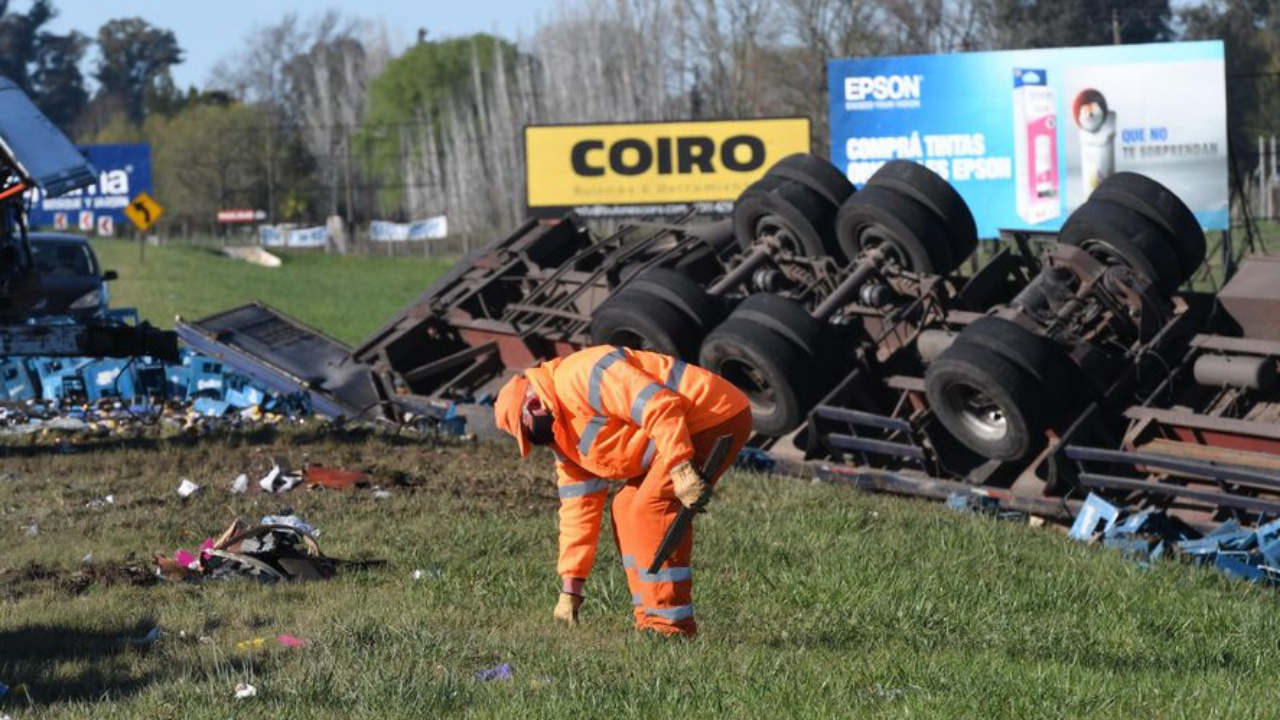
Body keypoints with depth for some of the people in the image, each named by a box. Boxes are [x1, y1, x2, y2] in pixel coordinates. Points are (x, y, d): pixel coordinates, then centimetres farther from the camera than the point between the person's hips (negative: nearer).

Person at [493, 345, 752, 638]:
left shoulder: (577, 377, -18)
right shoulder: (566, 440, 14)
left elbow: (657, 405, -27)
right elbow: (578, 512, 16)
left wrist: (680, 468, -31)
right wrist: (570, 589, 15)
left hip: (718, 416, -11)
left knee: (651, 507, -16)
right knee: (626, 508, 10)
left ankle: (670, 624, -12)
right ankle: (649, 619, 10)